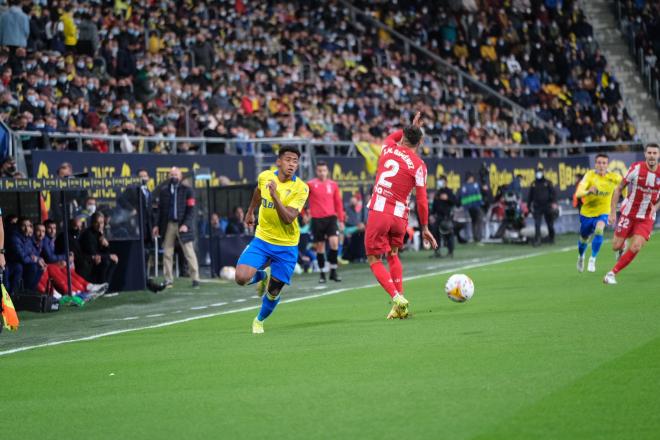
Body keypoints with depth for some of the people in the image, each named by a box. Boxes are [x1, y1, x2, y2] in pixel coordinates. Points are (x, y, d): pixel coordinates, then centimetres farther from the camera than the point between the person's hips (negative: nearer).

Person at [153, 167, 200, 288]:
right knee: (167, 253, 2)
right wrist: (157, 225, 4)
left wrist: (186, 224, -14)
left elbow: (191, 209, -3)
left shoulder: (187, 190, 1)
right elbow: (159, 208, 13)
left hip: (182, 225, -3)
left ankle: (195, 279, 0)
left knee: (189, 253, -2)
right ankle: (168, 280, 8)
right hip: (168, 224, 3)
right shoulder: (163, 190, 10)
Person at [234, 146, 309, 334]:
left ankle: (260, 320, 37)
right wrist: (250, 211, 32)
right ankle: (262, 275, 19)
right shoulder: (265, 177, -6)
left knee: (273, 292, 5)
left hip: (286, 245, -2)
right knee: (241, 278, -17)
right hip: (262, 239, 2)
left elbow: (288, 218, -26)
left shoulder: (301, 188, -16)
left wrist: (275, 195, -35)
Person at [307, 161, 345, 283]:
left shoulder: (333, 184, 8)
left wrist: (341, 220, 10)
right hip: (317, 219, -1)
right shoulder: (311, 184, -1)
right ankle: (322, 273, 14)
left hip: (331, 218, 1)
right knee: (320, 247, 3)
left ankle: (333, 271, -4)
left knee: (334, 242, -15)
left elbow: (338, 203, 12)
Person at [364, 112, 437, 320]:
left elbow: (391, 137, 32)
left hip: (378, 211, -2)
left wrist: (411, 127, 39)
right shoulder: (419, 165, 0)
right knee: (392, 254, 23)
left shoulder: (389, 148, 4)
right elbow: (421, 199, -1)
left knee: (374, 259, 6)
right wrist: (425, 228, 7)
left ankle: (397, 298, -13)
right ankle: (400, 306, 15)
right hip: (400, 215, 2)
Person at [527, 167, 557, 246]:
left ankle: (551, 238, 26)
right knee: (537, 224, -11)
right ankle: (537, 240, -13)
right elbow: (530, 196, 15)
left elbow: (553, 193, -3)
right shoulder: (533, 184, 9)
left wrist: (554, 202, -16)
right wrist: (529, 206, 14)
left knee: (550, 224, 9)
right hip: (537, 207, 1)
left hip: (547, 207, -1)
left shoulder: (548, 183, 3)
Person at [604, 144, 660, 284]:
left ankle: (612, 273, -3)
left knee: (635, 248, -17)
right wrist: (612, 212, -10)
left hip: (647, 218, 1)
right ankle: (622, 247, 39)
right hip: (628, 213, -1)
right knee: (616, 247, 1)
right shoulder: (636, 168, -13)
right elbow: (618, 189, -5)